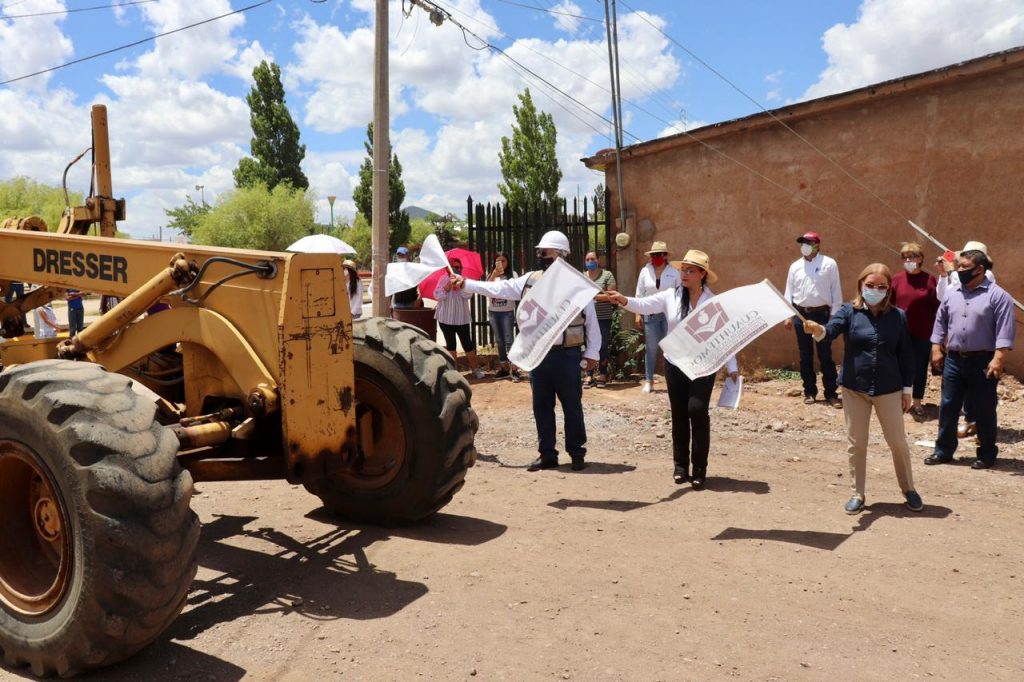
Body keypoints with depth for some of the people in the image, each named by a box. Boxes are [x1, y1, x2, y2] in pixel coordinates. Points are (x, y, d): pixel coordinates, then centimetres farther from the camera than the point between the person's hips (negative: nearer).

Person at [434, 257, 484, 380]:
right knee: (450, 344, 9)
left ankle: (475, 369, 6)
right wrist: (447, 287, -18)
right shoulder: (443, 280, 1)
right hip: (446, 318, 2)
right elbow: (437, 295, -6)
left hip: (462, 318, -2)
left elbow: (468, 295, -14)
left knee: (467, 344, -3)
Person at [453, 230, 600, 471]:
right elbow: (498, 288, 10)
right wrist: (466, 283, 5)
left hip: (567, 355, -5)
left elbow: (591, 322, -3)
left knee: (572, 406, 5)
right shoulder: (530, 280, 8)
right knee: (541, 406, 10)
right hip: (538, 354, 5)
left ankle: (577, 454, 19)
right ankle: (547, 454, 22)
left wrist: (592, 353, -3)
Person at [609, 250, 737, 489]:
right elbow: (645, 305, -15)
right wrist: (625, 301, -35)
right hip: (675, 365, 2)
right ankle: (680, 464, 22)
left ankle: (699, 468, -2)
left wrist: (732, 368, 0)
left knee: (697, 410, -13)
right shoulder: (670, 296, -2)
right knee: (679, 415, 9)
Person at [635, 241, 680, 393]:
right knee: (651, 348, 3)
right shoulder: (645, 271, 6)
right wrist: (638, 314, 4)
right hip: (650, 314, 1)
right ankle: (648, 381, 9)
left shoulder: (674, 272, 1)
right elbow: (640, 294, 8)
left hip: (669, 314, -1)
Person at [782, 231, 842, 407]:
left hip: (822, 314, -3)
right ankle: (809, 391, 19)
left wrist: (834, 316, -6)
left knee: (825, 356, 0)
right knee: (805, 356, 9)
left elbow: (836, 292, -2)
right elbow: (789, 292, 10)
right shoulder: (795, 266, 8)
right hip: (801, 315, 3)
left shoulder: (829, 264, -2)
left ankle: (831, 393, 7)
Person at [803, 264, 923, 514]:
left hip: (888, 389, 0)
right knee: (856, 444, 8)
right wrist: (818, 329, -47)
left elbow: (906, 354, 4)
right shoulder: (849, 311, -4)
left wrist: (907, 389, 3)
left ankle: (909, 490, 29)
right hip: (854, 388, 0)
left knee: (898, 442, 9)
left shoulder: (898, 316, 0)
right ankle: (857, 494, 22)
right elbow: (832, 329, -23)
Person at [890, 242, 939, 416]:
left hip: (923, 333, -1)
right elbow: (889, 304, 2)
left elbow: (936, 307, -3)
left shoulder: (929, 279, -6)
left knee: (920, 367, 8)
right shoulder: (897, 279, -2)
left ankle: (917, 402, 21)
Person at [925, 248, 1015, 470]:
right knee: (947, 407, 9)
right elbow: (940, 323, 16)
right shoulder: (951, 295, 9)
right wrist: (937, 350, 7)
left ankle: (987, 454, 18)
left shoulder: (997, 295, -8)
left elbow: (1005, 331, -13)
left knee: (984, 411, 5)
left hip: (983, 362, -5)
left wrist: (998, 360, -20)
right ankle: (943, 450, 19)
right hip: (954, 360, 5)